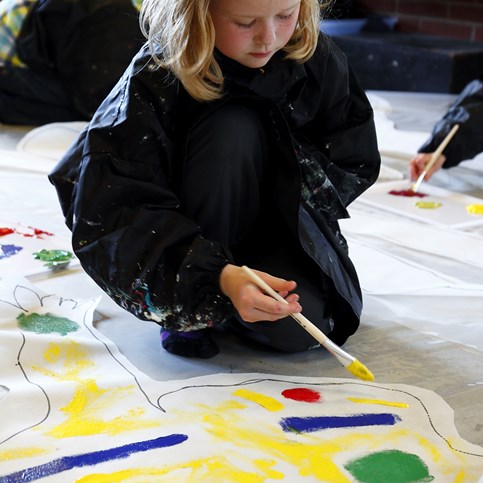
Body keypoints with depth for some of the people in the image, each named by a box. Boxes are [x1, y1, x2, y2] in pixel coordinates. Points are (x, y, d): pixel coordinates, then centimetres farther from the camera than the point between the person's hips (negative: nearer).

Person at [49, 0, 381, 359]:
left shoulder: (318, 59, -13)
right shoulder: (155, 78, -24)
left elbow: (354, 161, 0)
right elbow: (114, 213, -30)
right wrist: (217, 275, -43)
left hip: (283, 223, 3)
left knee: (298, 328, -27)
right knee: (232, 128, -32)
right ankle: (192, 310, -15)